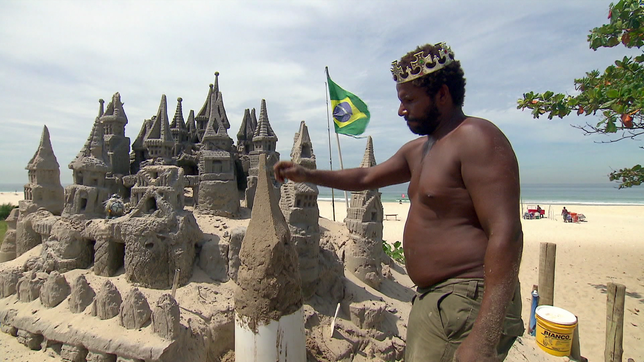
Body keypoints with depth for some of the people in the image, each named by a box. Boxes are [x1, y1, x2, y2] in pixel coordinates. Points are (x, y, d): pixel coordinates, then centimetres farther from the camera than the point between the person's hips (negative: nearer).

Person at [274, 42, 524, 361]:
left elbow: (506, 234, -23)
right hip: (429, 299, 9)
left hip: (467, 303, -9)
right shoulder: (418, 149, 13)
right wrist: (305, 174, 20)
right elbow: (367, 177, 24)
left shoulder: (476, 139, -16)